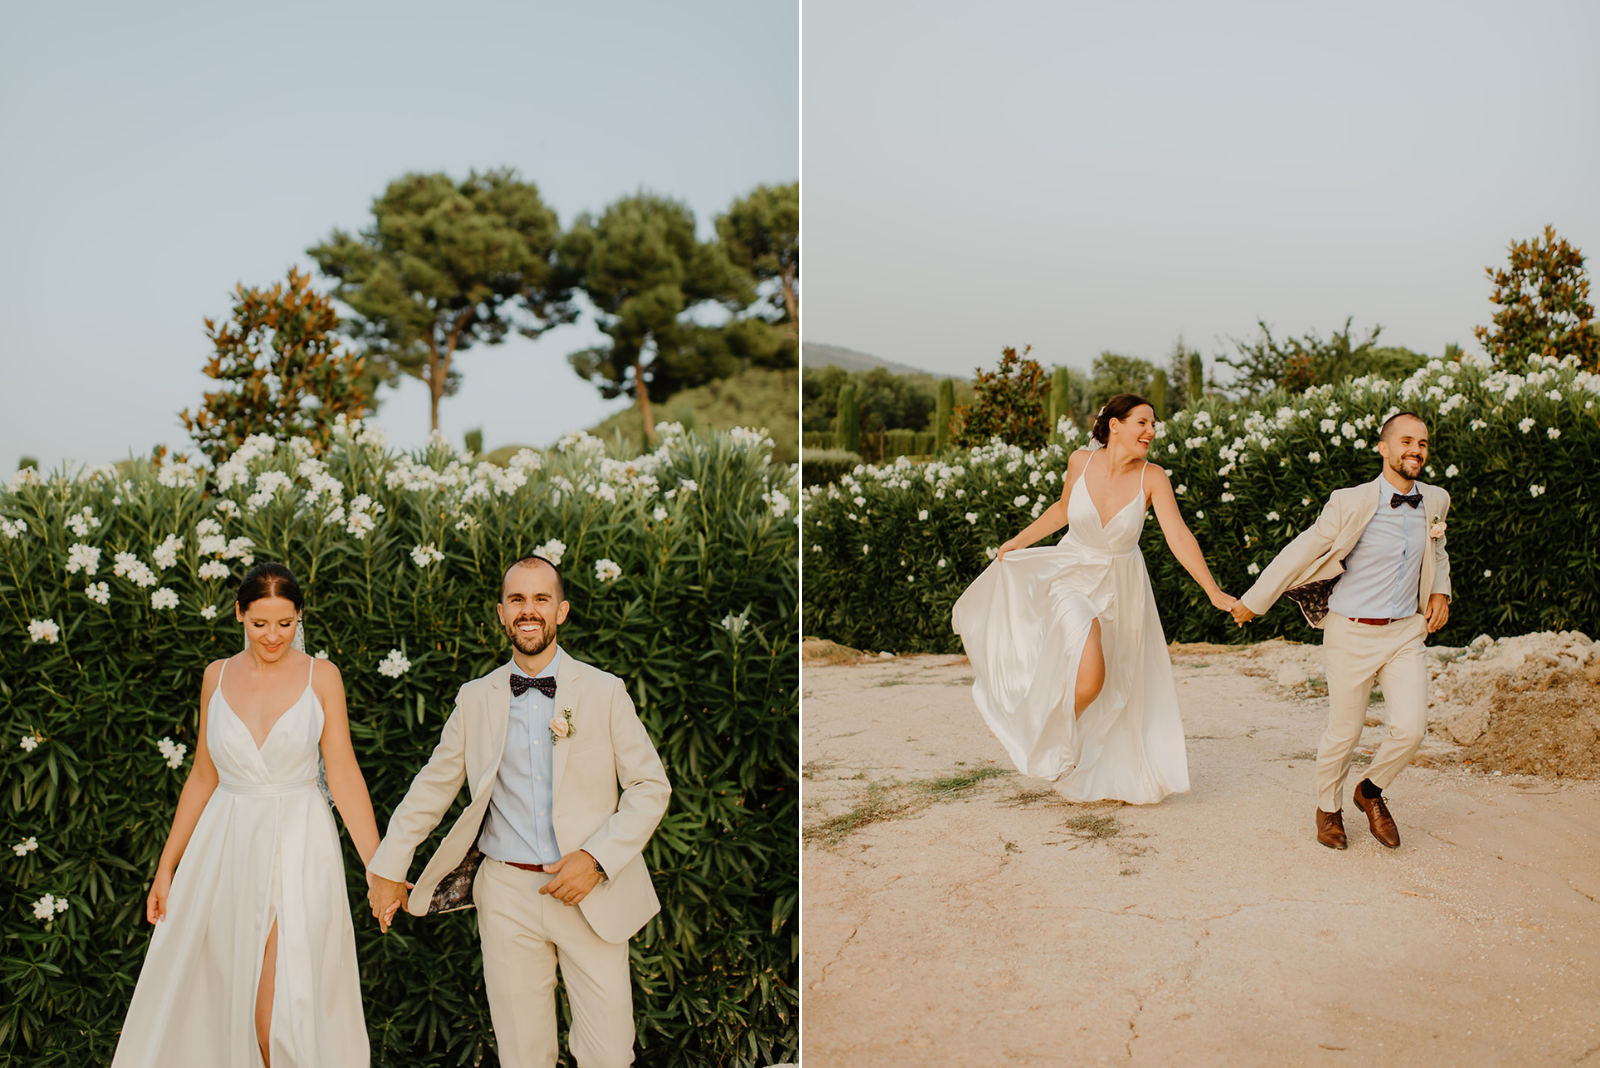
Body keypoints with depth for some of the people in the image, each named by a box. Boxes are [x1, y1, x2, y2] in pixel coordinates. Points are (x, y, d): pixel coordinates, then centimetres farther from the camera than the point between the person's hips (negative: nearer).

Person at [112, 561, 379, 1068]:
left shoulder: (320, 676, -3)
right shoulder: (218, 676, 5)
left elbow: (344, 775, -4)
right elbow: (203, 776, 11)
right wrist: (166, 867, 11)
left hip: (299, 847, -3)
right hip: (227, 847, 3)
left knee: (284, 1005, -8)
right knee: (223, 996, 8)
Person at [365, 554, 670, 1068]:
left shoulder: (605, 692, 0)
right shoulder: (475, 699, 7)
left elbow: (650, 786, 0)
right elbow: (433, 785, 16)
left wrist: (596, 858, -11)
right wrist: (388, 868, 14)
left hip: (591, 894, -1)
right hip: (507, 895, 1)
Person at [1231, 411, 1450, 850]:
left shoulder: (1436, 502, 3)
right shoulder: (1350, 504, -13)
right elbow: (1298, 555, -6)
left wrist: (1440, 591, 8)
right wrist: (1253, 601, 0)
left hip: (1406, 632, 4)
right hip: (1352, 633, -4)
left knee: (1410, 728, -9)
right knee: (1344, 733, 5)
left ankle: (1371, 792, 21)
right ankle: (1328, 807, 32)